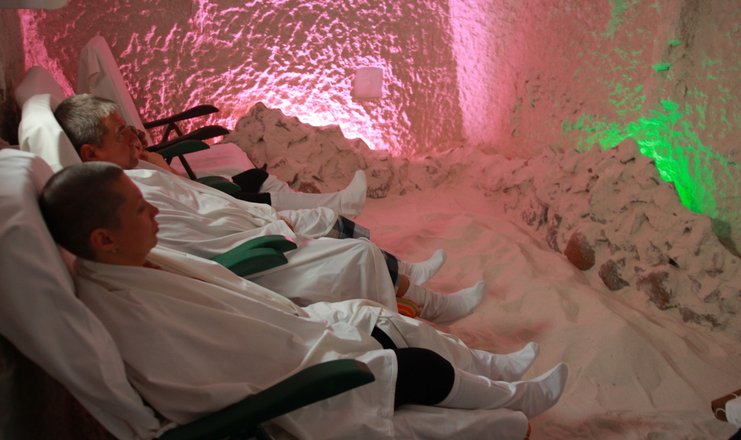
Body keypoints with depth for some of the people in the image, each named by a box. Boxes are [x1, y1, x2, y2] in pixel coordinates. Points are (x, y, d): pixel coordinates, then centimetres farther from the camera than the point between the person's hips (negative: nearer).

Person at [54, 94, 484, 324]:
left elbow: (205, 198, 11)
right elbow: (225, 245, -26)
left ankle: (403, 273, 32)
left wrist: (271, 215, 5)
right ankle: (430, 304, 17)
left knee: (330, 221, 18)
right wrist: (279, 230, -11)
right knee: (361, 254, -6)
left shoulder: (135, 174, 4)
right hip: (247, 268, -10)